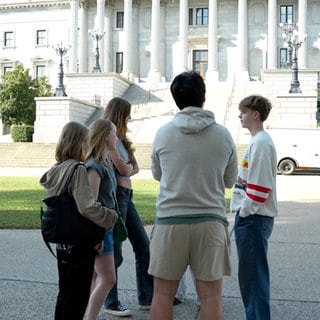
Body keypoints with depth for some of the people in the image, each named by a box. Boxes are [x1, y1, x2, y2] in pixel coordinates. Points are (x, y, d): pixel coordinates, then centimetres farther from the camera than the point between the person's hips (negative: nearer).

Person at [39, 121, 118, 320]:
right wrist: (113, 217, -17)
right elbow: (87, 207, -29)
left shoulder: (57, 169, 6)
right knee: (78, 296, 4)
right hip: (80, 243, -8)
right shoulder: (78, 169, -19)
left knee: (65, 293, 19)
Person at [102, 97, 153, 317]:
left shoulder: (120, 138, 19)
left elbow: (135, 168, 14)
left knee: (143, 245, 10)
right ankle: (111, 303, 13)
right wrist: (128, 166, 6)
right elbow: (123, 169, -15)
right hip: (116, 194, -9)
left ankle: (147, 298, 18)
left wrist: (127, 168, -6)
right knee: (114, 251, -1)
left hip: (126, 195, 9)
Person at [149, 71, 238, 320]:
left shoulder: (163, 133, -2)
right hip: (211, 220, 0)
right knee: (211, 295, 8)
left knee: (163, 294, 11)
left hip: (170, 220, 0)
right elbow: (230, 180, 9)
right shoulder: (223, 135, -2)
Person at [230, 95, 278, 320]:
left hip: (253, 218, -10)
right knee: (250, 273, 17)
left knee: (253, 274, -3)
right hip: (250, 216, 10)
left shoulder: (260, 142, -15)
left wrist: (245, 211, -14)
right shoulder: (258, 141, 15)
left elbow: (260, 185, -21)